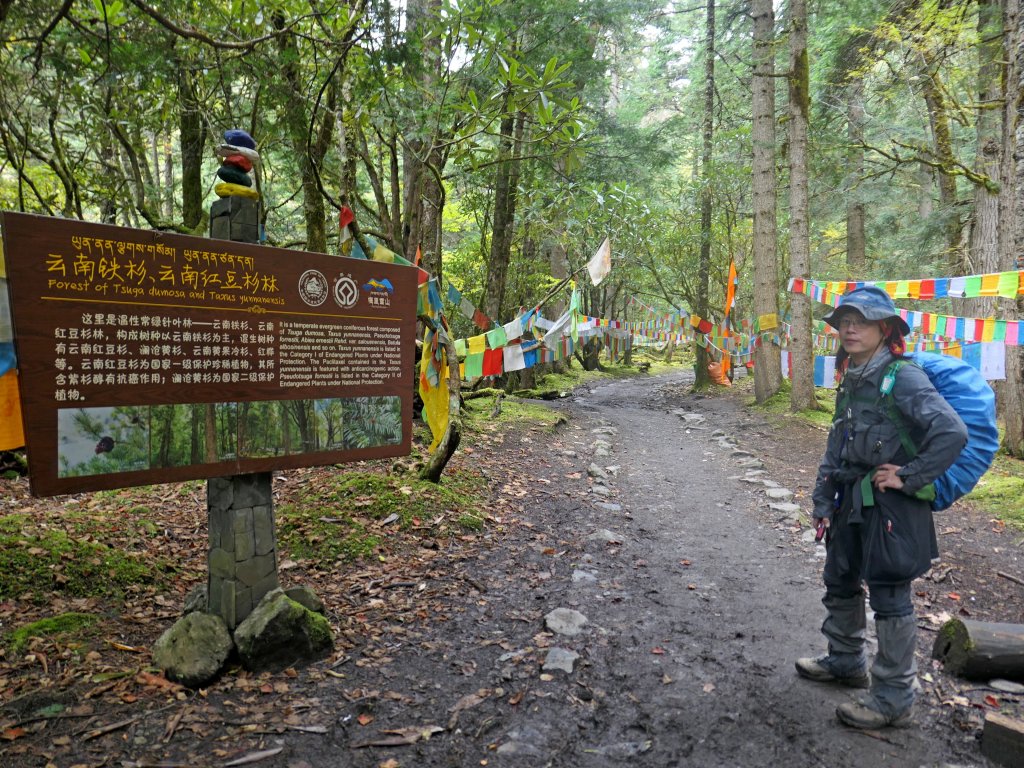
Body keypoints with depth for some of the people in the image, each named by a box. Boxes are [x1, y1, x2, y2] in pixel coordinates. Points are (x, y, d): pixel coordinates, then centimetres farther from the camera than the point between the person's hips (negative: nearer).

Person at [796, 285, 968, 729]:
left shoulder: (902, 378, -16)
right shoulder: (850, 382, 10)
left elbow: (953, 432, -26)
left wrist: (908, 476, -18)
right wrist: (822, 502, 11)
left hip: (892, 507, -9)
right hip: (852, 501, 9)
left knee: (889, 598, 0)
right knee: (840, 584, 21)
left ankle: (895, 699, 15)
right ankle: (845, 662, 42)